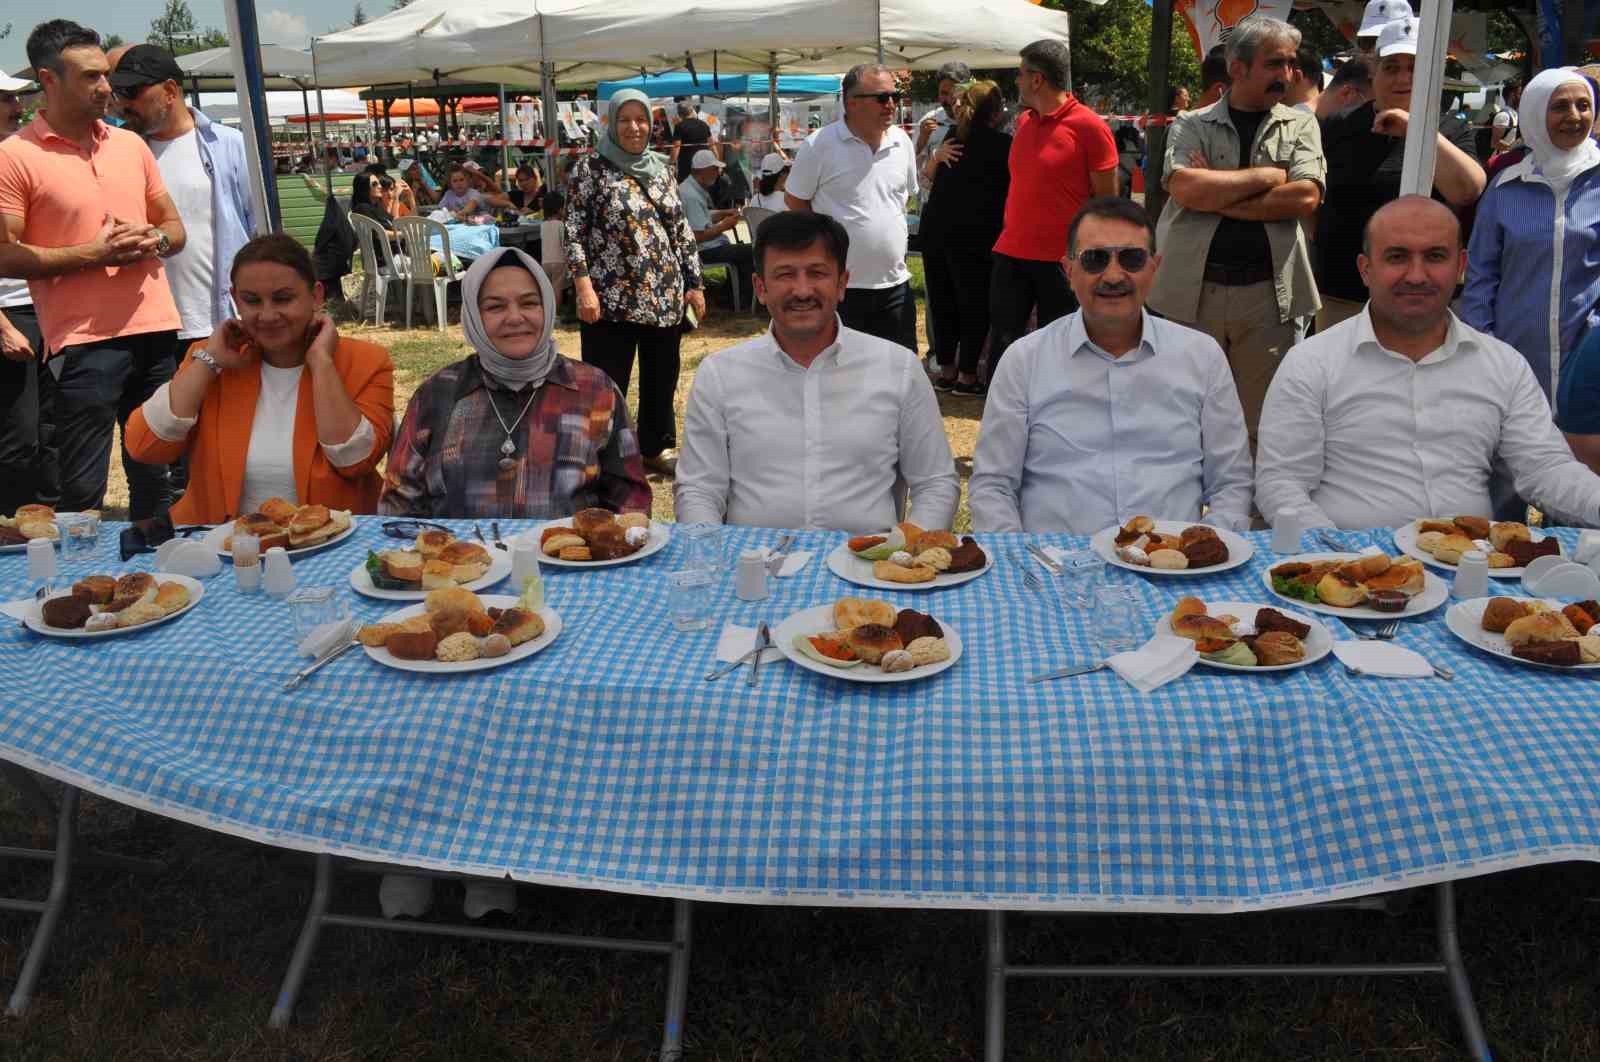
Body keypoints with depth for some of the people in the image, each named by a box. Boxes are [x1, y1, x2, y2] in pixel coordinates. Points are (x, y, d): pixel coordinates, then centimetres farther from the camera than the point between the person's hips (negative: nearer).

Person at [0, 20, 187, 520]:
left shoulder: (130, 143, 12)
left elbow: (175, 226, 18)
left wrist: (154, 241, -4)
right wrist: (92, 254, -15)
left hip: (156, 330, 5)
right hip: (84, 341, -5)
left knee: (155, 480, 14)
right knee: (82, 492, -2)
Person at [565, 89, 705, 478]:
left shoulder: (661, 169, 12)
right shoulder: (591, 168, -2)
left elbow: (681, 230, 14)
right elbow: (574, 231, -7)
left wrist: (694, 283, 9)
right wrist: (584, 287, -16)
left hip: (665, 296, 5)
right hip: (611, 298, -5)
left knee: (661, 377, 14)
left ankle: (658, 447, 30)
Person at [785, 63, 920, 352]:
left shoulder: (902, 142, 6)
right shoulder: (821, 145, -11)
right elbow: (794, 199, -1)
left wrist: (889, 224, 12)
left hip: (895, 284, 5)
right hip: (840, 285, -5)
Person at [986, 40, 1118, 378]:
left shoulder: (1089, 126, -8)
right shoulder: (1023, 121, 11)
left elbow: (1107, 202, -6)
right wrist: (1010, 232, 14)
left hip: (1064, 261, -5)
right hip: (1011, 253, 5)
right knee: (1002, 344, 5)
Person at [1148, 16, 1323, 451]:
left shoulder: (1300, 125, 9)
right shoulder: (1192, 125, 6)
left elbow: (1305, 198, -7)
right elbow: (1185, 188, -14)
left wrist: (1216, 196, -10)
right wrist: (1267, 176, -8)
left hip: (1269, 292, 1)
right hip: (1194, 290, -1)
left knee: (1264, 426, 7)